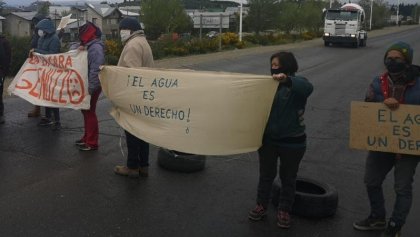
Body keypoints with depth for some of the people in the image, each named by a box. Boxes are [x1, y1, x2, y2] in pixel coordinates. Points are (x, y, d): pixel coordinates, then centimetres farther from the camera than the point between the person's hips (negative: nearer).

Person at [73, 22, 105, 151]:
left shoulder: (96, 47, -19)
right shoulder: (87, 45, 12)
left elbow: (95, 70, -25)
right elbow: (72, 47, 12)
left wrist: (90, 87, -27)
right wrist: (79, 47, -10)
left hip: (92, 86, -10)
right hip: (85, 84, 10)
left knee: (90, 112, -4)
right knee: (85, 111, 17)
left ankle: (92, 143, 3)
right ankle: (87, 137, 29)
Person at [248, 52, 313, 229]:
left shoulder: (297, 83, -11)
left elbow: (308, 88, -35)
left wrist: (287, 80, -50)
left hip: (292, 142, -4)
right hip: (268, 139, 4)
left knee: (288, 177, 11)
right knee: (266, 175, 15)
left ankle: (284, 211, 26)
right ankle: (261, 206, 30)